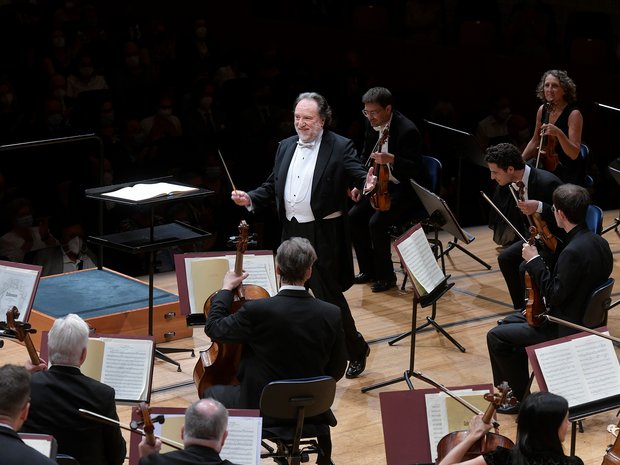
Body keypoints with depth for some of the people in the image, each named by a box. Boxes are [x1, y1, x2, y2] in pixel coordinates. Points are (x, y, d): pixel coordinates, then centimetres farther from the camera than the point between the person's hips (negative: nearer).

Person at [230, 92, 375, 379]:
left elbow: (359, 177, -15)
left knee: (329, 295, -3)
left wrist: (367, 184, -38)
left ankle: (356, 350, 16)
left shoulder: (340, 147, -6)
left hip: (323, 235, -6)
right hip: (291, 232, 6)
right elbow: (273, 186, 15)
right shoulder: (286, 147, 11)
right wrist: (250, 199, -1)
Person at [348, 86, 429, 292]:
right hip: (384, 184, 8)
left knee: (376, 222, -25)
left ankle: (386, 275, -7)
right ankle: (368, 269, 9)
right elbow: (366, 157, 17)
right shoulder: (372, 125, 1)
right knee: (354, 216, -7)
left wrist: (392, 159, -41)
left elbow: (415, 168, -25)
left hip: (407, 190, -8)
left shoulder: (407, 131, -23)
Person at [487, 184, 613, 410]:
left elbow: (554, 296, -27)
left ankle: (520, 397, 11)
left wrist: (534, 261, -20)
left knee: (496, 337, -2)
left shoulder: (574, 251, -31)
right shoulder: (599, 242, 0)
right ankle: (513, 389, 30)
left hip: (566, 330, -10)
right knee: (509, 323, 23)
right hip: (583, 318, 10)